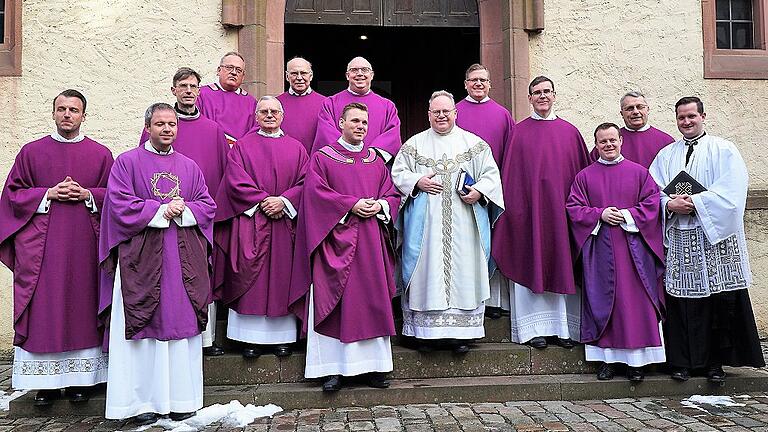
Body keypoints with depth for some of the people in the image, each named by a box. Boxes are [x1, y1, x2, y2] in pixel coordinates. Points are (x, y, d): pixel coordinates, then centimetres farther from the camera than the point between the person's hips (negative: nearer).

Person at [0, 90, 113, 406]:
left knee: (82, 307, 3)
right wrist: (48, 194, -8)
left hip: (85, 245, 0)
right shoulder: (32, 152, 8)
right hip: (42, 246, 0)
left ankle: (80, 379, 13)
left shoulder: (101, 154, 7)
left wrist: (88, 195, -10)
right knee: (43, 311, 1)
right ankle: (46, 380, 10)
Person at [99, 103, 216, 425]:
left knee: (182, 324, 4)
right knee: (143, 327, -2)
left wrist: (183, 211, -9)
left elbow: (208, 205, 10)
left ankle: (181, 399, 12)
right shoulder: (127, 162, 5)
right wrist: (162, 210, -11)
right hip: (141, 259, -3)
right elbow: (120, 205, -7)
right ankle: (142, 401, 6)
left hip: (184, 260, 4)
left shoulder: (190, 166, 16)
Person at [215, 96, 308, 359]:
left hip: (285, 222, 2)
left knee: (281, 277, 2)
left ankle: (283, 336, 8)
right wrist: (263, 202, -12)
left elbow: (305, 182, 4)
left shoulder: (295, 148, 14)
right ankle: (251, 337, 3)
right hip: (250, 222, -1)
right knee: (251, 278, -3)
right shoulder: (243, 145, 9)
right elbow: (236, 181, -3)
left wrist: (283, 201, -12)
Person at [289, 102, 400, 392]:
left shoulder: (376, 161, 17)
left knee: (372, 300, 3)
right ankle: (332, 368, 1)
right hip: (335, 240, -4)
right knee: (333, 303, -5)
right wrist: (351, 204, -14)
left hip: (371, 242, 4)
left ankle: (374, 366, 11)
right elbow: (316, 193, -7)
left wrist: (379, 205, -7)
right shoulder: (322, 158, 5)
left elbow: (392, 194, 15)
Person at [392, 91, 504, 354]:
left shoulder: (474, 143, 10)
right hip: (426, 223, 0)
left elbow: (491, 174, 8)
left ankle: (460, 332, 7)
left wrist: (479, 191, -11)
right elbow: (397, 172, 10)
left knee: (462, 271, 0)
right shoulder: (414, 144, 11)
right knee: (427, 272, -1)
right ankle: (427, 330, 6)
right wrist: (417, 182, -7)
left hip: (463, 225, 0)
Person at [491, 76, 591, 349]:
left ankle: (563, 326, 11)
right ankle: (535, 328, 5)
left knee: (562, 265, 4)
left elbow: (582, 172, 10)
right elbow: (511, 175, 1)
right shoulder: (520, 132, 5)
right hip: (530, 207, -2)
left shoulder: (570, 132, 9)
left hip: (561, 209, 2)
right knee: (531, 264, -1)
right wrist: (514, 207, -7)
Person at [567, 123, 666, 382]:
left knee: (635, 301, -2)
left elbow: (652, 203, 2)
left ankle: (636, 360, 6)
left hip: (632, 247, -1)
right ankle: (607, 358, 10)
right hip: (599, 250, 1)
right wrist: (600, 214, -10)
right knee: (601, 302, 1)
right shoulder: (585, 176, 10)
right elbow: (574, 208, 4)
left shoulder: (639, 173, 8)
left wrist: (627, 215, -11)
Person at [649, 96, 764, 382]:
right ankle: (683, 361, 10)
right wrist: (670, 204, -13)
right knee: (681, 300, 2)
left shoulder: (723, 150, 5)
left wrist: (695, 202, -16)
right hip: (678, 238, 2)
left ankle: (715, 361, 11)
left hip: (714, 236, -2)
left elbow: (730, 191, -8)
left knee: (719, 300, -1)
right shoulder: (665, 155, 15)